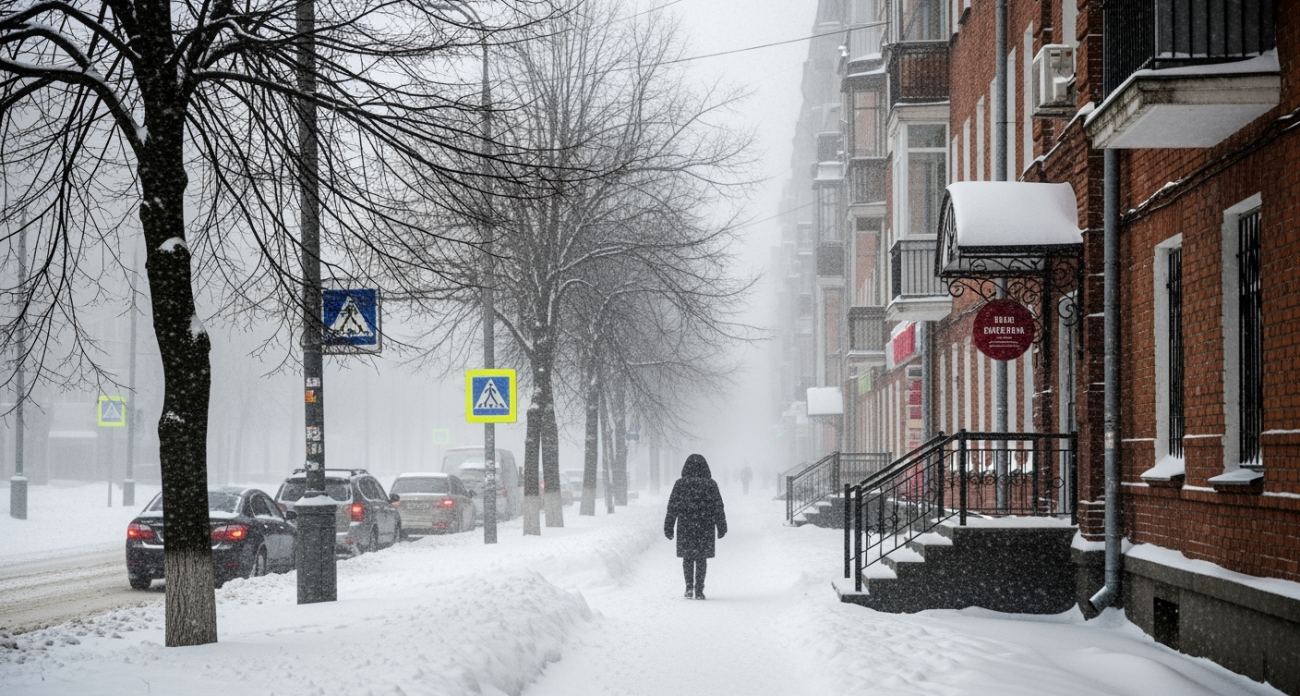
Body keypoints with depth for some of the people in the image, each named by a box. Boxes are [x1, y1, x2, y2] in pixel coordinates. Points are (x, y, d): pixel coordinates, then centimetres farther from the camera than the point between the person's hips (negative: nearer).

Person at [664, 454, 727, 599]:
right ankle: (699, 591, 4)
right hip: (705, 527, 0)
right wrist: (721, 527, 7)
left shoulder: (680, 484, -2)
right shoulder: (711, 484, -1)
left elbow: (673, 507, -2)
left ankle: (689, 586, -3)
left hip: (685, 527, 0)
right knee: (702, 558, 8)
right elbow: (718, 507, 0)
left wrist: (668, 527, 4)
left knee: (687, 557, 12)